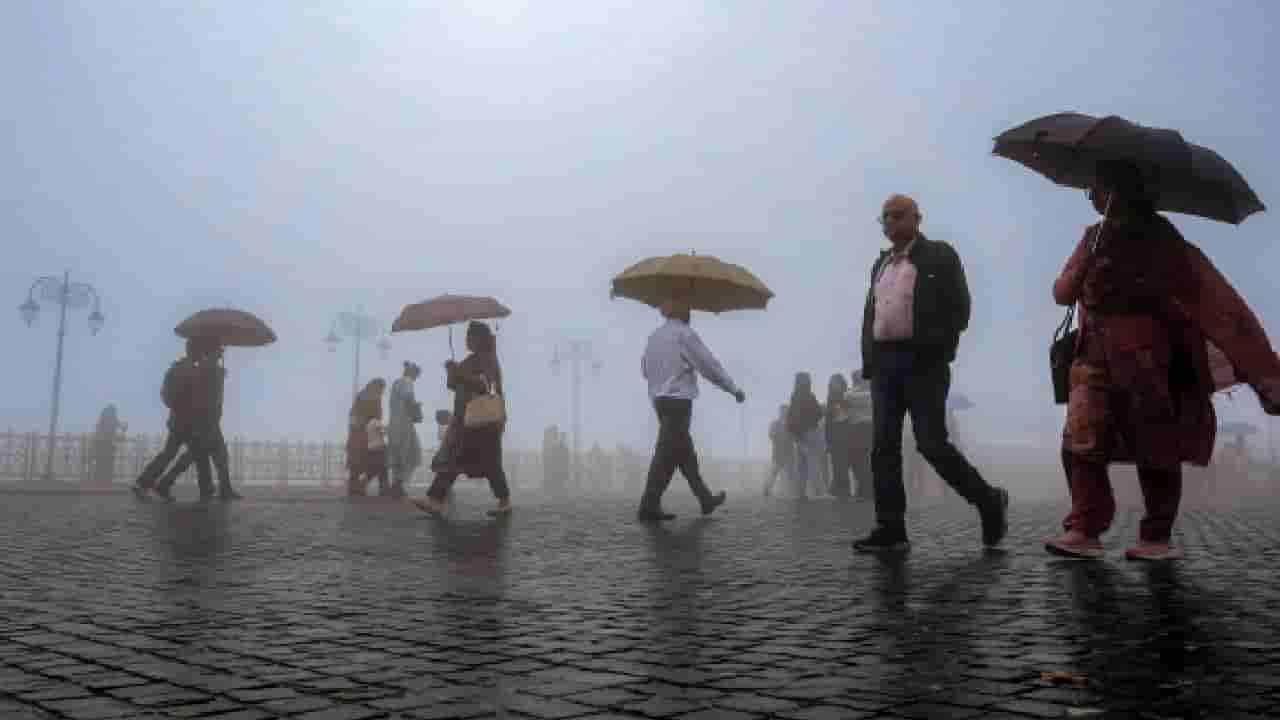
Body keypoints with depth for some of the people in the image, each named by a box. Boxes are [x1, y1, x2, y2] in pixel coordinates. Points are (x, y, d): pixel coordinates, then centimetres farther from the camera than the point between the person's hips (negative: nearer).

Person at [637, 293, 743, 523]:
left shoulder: (654, 337, 12)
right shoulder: (684, 333, -9)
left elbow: (645, 370, 16)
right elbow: (710, 365, -10)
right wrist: (734, 389, -1)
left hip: (659, 400, 8)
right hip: (679, 400, -8)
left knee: (685, 452, 15)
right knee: (667, 454, -8)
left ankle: (706, 499, 24)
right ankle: (649, 507, -11)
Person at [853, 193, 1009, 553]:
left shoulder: (940, 255, 3)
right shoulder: (881, 263, 20)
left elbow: (958, 308, -4)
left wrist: (938, 355, -11)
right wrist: (868, 361, 7)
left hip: (922, 362, -6)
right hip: (883, 362, 6)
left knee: (932, 444, -9)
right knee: (884, 446, 0)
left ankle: (989, 502, 12)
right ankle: (890, 529, 2)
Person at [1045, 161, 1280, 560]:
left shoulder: (1158, 236, 2)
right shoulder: (1094, 236, 17)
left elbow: (1211, 296, -6)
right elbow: (1063, 293, 8)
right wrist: (1080, 271, -13)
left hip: (1147, 352, -4)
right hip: (1097, 355, 4)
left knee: (1156, 450, 1)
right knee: (1080, 445, -10)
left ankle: (1158, 538, 12)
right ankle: (1084, 531, -8)